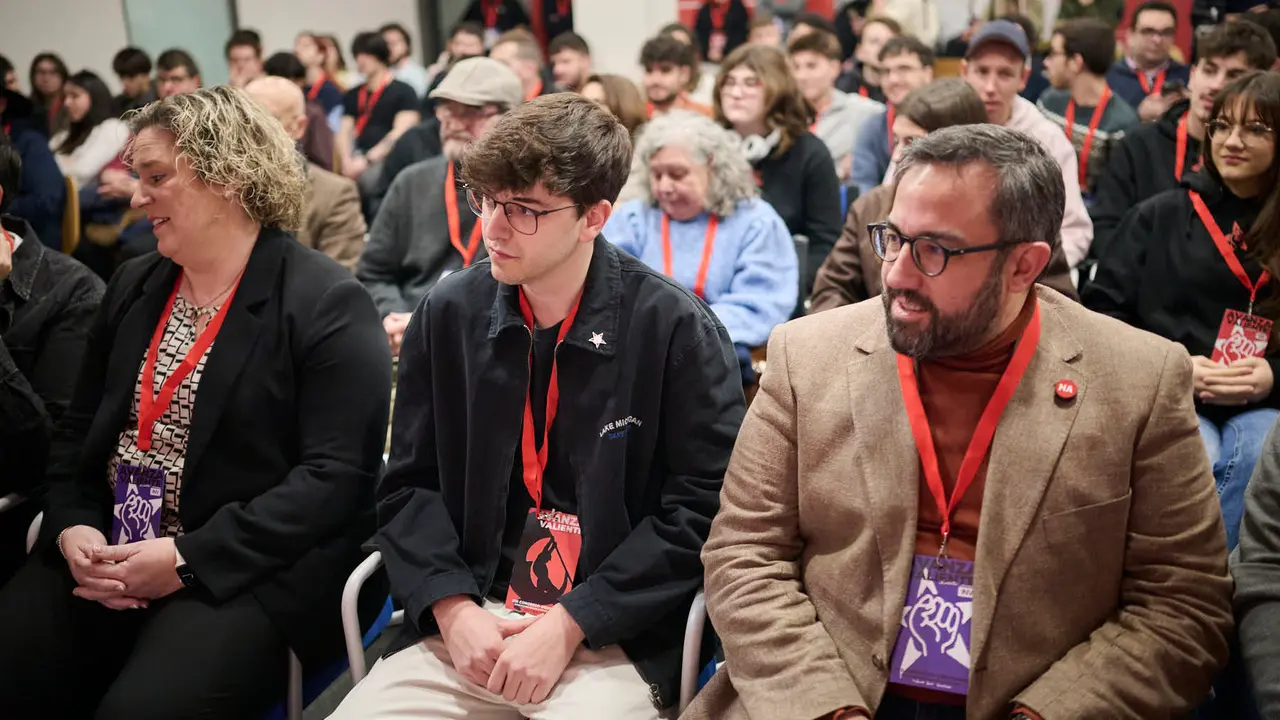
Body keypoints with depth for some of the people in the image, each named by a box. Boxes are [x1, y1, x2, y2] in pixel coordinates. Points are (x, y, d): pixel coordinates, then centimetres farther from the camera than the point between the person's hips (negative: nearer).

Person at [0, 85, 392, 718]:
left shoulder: (327, 303, -8)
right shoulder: (132, 287, 15)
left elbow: (337, 475, -15)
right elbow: (77, 430, 17)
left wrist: (189, 558, -19)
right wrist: (74, 526, -4)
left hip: (249, 571, -6)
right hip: (105, 555, 6)